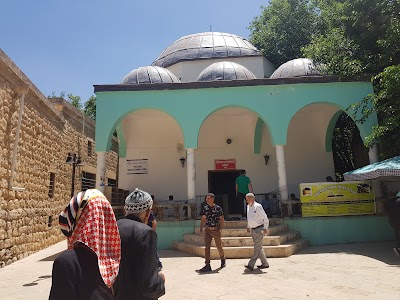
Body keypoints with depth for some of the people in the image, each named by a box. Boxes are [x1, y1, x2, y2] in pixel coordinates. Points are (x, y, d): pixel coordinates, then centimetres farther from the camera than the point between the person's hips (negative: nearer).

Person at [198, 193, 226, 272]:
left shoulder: (218, 208, -7)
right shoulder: (205, 208, 4)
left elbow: (221, 219, -3)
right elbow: (203, 219, 8)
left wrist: (220, 229, -9)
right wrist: (201, 229, 2)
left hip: (216, 230, -3)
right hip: (207, 230, 3)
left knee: (219, 246, 9)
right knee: (207, 247, -2)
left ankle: (223, 259, 37)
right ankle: (207, 265, 3)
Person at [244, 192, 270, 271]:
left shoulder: (258, 206, -14)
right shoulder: (248, 206, 9)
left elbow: (265, 218, -12)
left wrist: (265, 228, -16)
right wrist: (248, 227, 17)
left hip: (259, 229, -8)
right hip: (253, 230, 8)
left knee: (257, 247, -7)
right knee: (258, 247, 13)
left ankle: (251, 265, -11)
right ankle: (265, 264, 24)